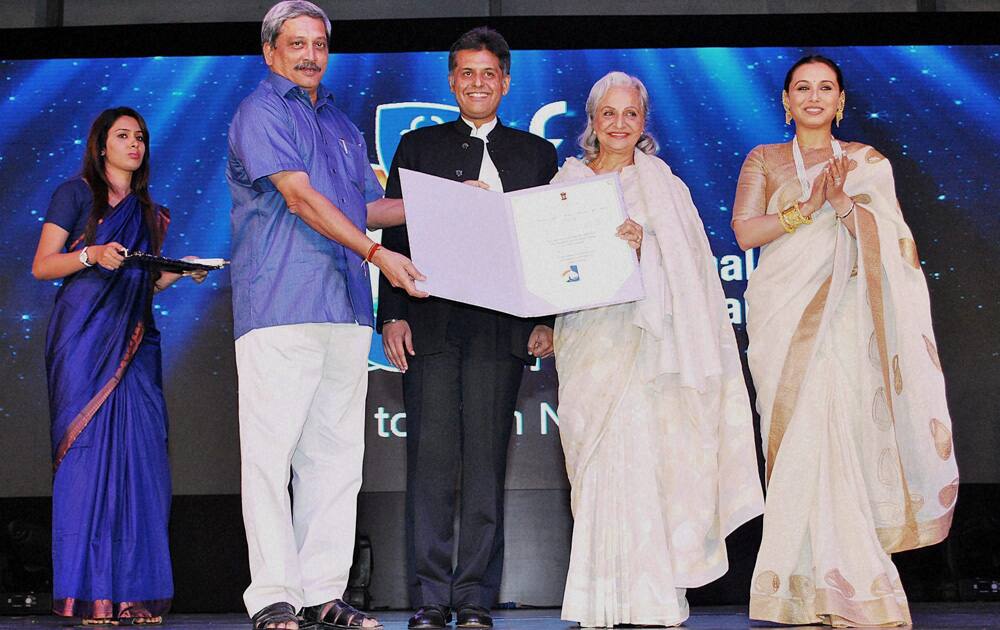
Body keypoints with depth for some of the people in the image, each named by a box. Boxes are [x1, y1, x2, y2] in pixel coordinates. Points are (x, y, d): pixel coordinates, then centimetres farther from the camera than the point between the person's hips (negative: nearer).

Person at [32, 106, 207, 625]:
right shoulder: (75, 194, 7)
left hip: (134, 341, 5)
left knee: (139, 454, -5)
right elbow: (42, 266, 1)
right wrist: (91, 254, -15)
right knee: (87, 450, -11)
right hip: (83, 337, -4)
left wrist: (181, 271, 2)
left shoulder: (150, 213, 21)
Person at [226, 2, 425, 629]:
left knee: (337, 453, 5)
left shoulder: (342, 124, 24)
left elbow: (367, 206, 27)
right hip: (280, 306, -7)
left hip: (346, 307, 7)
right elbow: (300, 197, -11)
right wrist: (377, 254, -18)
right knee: (272, 449, -8)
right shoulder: (261, 113, 0)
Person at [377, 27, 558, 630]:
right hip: (430, 324, 0)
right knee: (431, 461, -3)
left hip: (501, 326, 0)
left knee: (487, 463, -1)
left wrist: (546, 320, 2)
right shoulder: (417, 146, 15)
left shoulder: (537, 154, 16)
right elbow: (394, 235, 9)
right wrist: (392, 315, -2)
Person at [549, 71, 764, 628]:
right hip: (585, 338, 2)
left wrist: (641, 246, -15)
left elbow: (682, 265, 2)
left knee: (635, 452, -12)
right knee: (594, 458, -2)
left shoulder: (662, 185, 9)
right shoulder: (568, 182, 14)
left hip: (641, 335, -2)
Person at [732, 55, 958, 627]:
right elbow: (745, 231, 0)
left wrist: (842, 201, -14)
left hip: (842, 316, 0)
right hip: (782, 316, 0)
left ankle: (839, 583, -4)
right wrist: (808, 207, -10)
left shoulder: (865, 161, 13)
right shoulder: (764, 160, 14)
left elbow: (890, 237, 2)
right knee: (798, 439, -8)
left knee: (837, 434, -11)